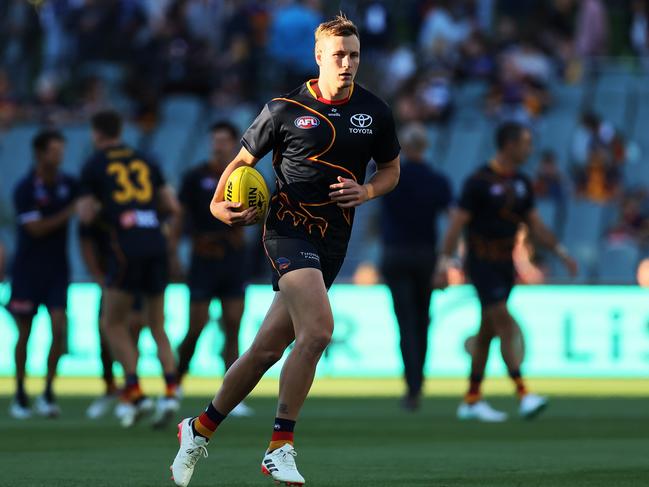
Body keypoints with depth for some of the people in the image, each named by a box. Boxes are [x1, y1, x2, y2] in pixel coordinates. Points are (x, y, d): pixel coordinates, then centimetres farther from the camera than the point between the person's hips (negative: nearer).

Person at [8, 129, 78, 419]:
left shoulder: (68, 185, 0)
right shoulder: (25, 189, -11)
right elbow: (36, 229, -18)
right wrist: (69, 212, -23)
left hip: (57, 269, 3)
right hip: (27, 272, -3)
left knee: (59, 328, -11)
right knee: (24, 333, 4)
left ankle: (48, 394, -2)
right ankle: (20, 396, 17)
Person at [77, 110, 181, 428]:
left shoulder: (94, 166, 5)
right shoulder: (145, 162, 17)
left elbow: (86, 216, 2)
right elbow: (172, 207, 15)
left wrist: (90, 205, 23)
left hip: (126, 247, -4)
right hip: (156, 244, 4)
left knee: (113, 323, 6)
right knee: (157, 326, 12)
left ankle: (134, 392, -8)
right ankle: (170, 392, -5)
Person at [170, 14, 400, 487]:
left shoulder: (375, 112, 7)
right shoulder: (284, 110, -4)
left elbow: (391, 168, 20)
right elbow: (243, 160, 7)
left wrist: (367, 191, -1)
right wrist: (220, 203, -9)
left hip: (333, 243, 5)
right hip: (289, 230, -5)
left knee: (267, 348, 7)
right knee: (317, 331, -25)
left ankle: (200, 429, 25)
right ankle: (280, 448, -17)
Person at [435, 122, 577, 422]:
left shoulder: (522, 183, 9)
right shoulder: (479, 181, -12)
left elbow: (534, 225, 16)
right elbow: (457, 223, -13)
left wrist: (560, 251, 7)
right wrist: (444, 264, -18)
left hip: (505, 264, 7)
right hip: (482, 262, -7)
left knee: (487, 331, 10)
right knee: (505, 325, -16)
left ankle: (472, 401, 16)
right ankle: (524, 396, -22)